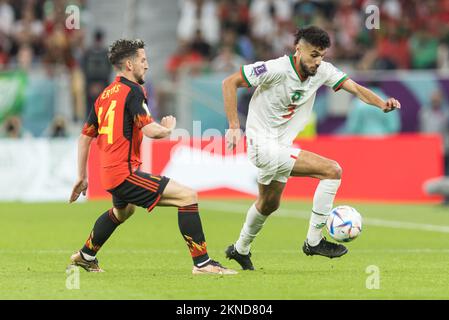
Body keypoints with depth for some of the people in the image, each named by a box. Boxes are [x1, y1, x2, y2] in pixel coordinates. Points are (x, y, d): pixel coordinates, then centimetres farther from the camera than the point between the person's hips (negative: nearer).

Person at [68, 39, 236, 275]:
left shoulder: (104, 95, 15)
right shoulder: (132, 91, -11)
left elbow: (85, 137, 20)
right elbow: (150, 131, -22)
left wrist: (82, 176, 26)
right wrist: (168, 129, 0)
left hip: (108, 174, 9)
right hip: (125, 173, -9)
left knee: (122, 210, 41)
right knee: (187, 196, -12)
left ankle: (86, 256, 55)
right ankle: (201, 263, -16)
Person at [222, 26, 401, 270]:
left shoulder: (322, 71, -4)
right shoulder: (276, 69, -22)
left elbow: (355, 88, -7)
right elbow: (230, 83, -17)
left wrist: (382, 103, -27)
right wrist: (234, 127, -21)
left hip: (281, 146, 8)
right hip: (264, 145, -8)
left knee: (269, 204, 28)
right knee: (332, 171, -17)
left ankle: (240, 249, 51)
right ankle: (314, 241, -9)